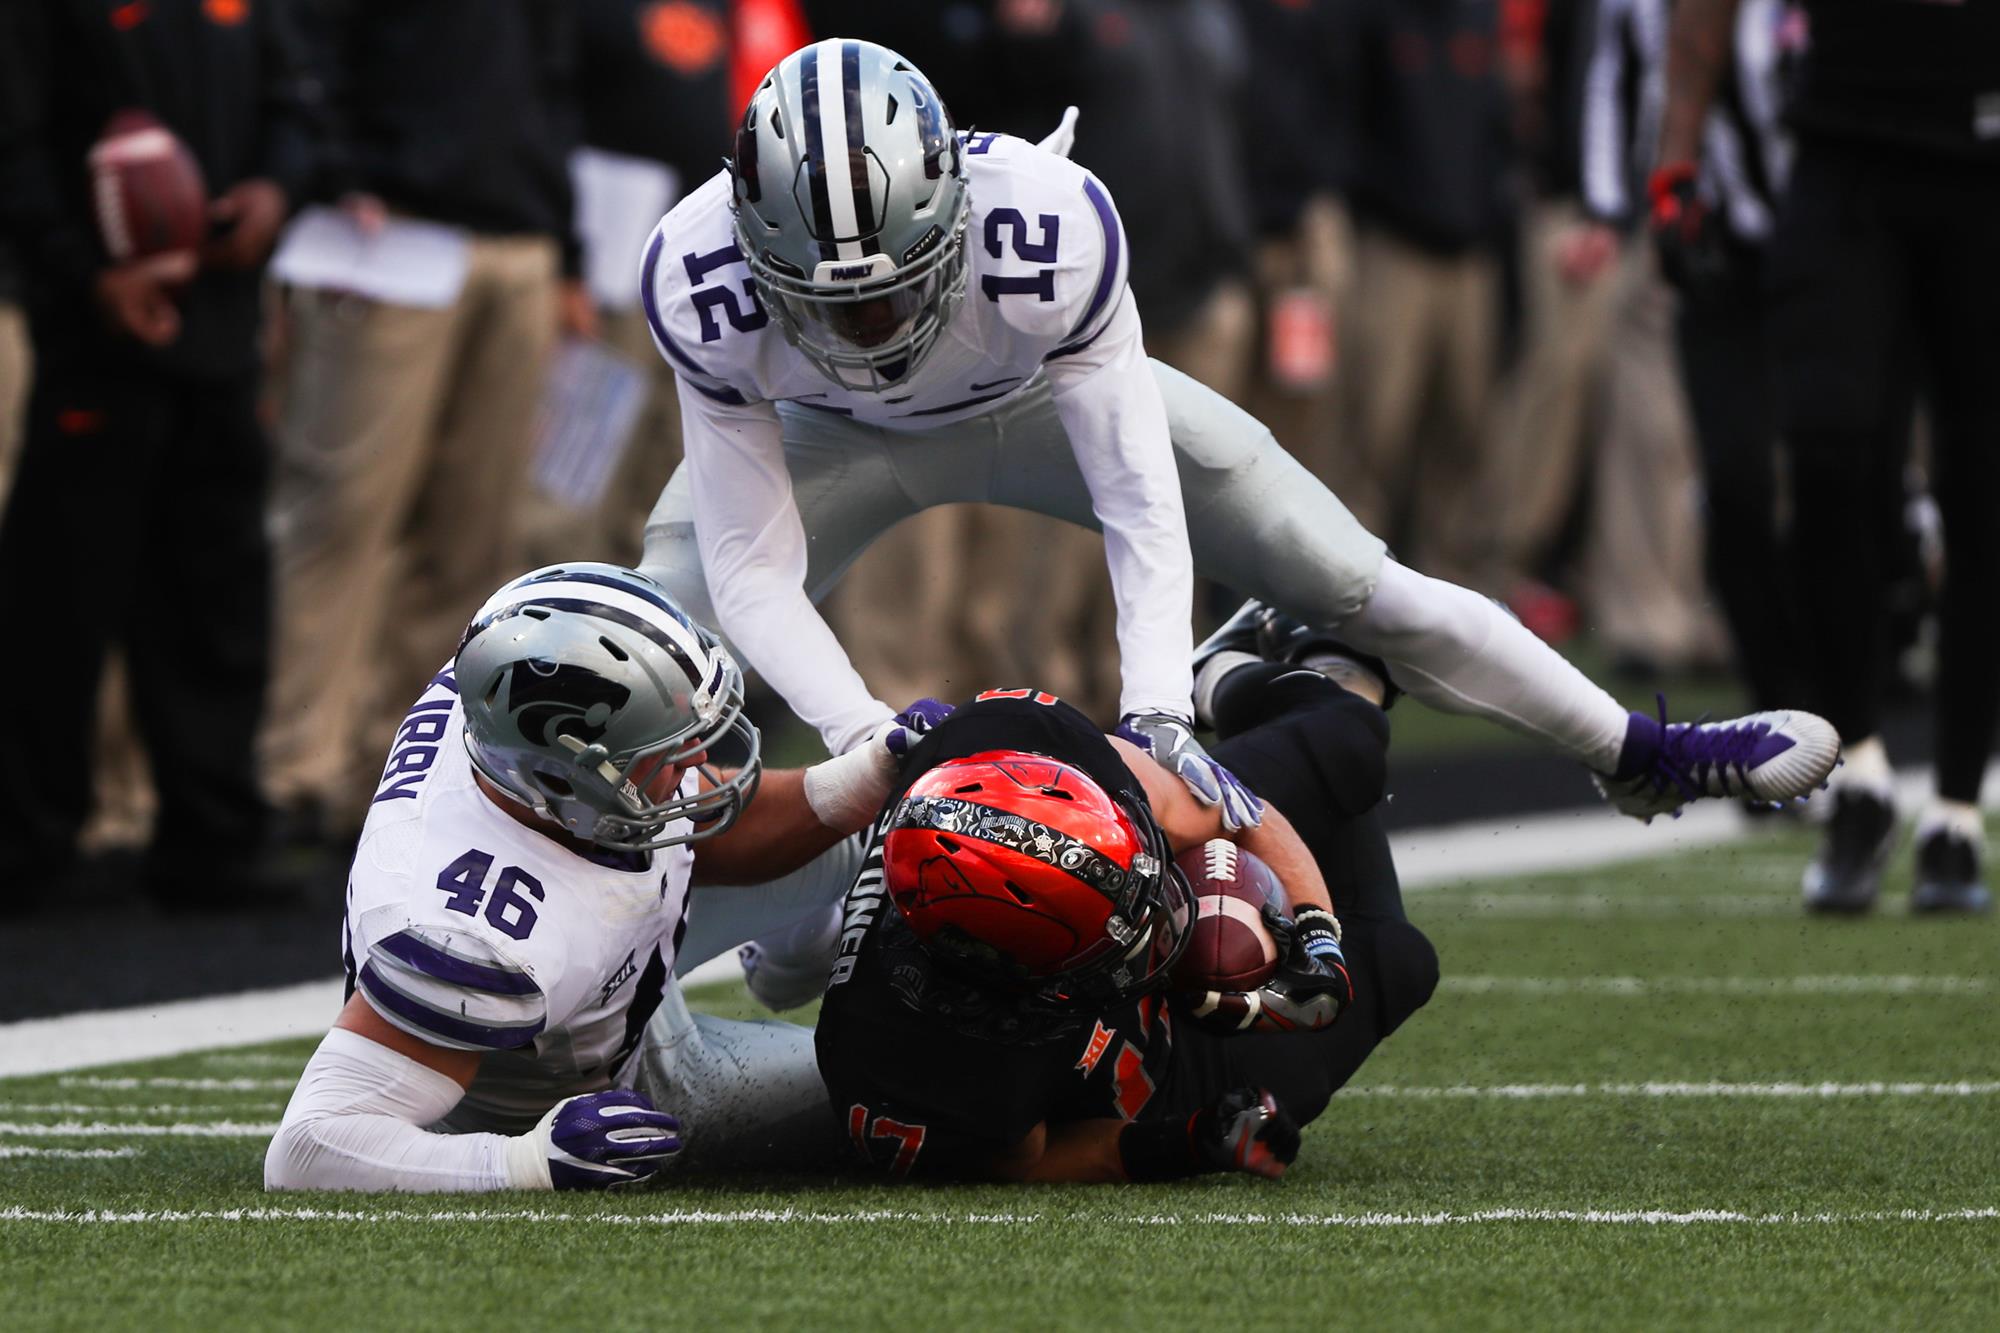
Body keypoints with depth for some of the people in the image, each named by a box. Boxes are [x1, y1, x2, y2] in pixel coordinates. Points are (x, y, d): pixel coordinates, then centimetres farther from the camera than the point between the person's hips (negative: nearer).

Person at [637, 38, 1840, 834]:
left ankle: (1637, 754, 15)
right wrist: (861, 736, -45)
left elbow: (1141, 506, -35)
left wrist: (1158, 718, -46)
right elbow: (754, 573, -31)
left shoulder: (1042, 229, -43)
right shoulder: (704, 283, -39)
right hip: (836, 438, 1)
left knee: (1357, 585, -3)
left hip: (1046, 392, 0)